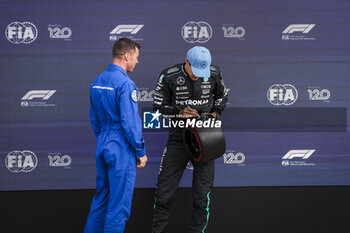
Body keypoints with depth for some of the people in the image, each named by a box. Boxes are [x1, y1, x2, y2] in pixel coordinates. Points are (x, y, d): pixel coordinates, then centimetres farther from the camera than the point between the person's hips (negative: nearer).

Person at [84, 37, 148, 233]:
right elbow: (130, 123, -19)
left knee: (101, 197, 18)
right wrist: (141, 152, -10)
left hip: (102, 146, 8)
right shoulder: (125, 84, -17)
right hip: (121, 150, -8)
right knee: (119, 203, 0)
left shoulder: (97, 82, 9)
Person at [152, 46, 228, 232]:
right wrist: (179, 113, -17)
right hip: (178, 138, -1)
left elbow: (222, 95, 17)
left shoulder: (214, 74, -2)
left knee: (202, 194, 2)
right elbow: (158, 108, -2)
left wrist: (215, 113, 0)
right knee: (164, 192, 0)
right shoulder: (169, 77, -9)